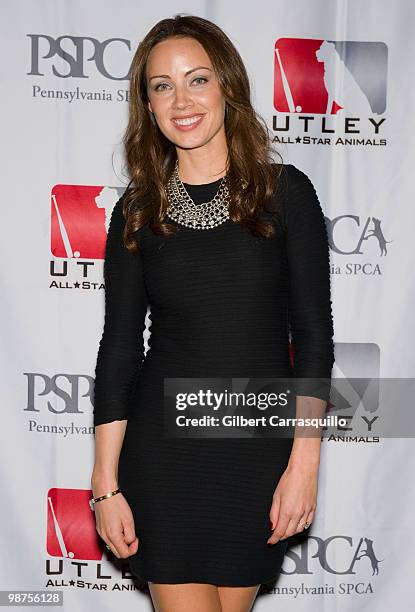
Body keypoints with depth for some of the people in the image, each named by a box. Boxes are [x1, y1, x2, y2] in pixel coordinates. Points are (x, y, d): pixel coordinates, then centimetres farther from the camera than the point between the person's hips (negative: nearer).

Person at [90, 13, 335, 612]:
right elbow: (119, 346, 2)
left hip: (260, 449, 0)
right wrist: (106, 486, -1)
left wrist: (304, 462, -8)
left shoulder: (284, 192, -3)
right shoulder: (137, 211, 2)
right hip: (164, 449, 1)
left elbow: (313, 332, -3)